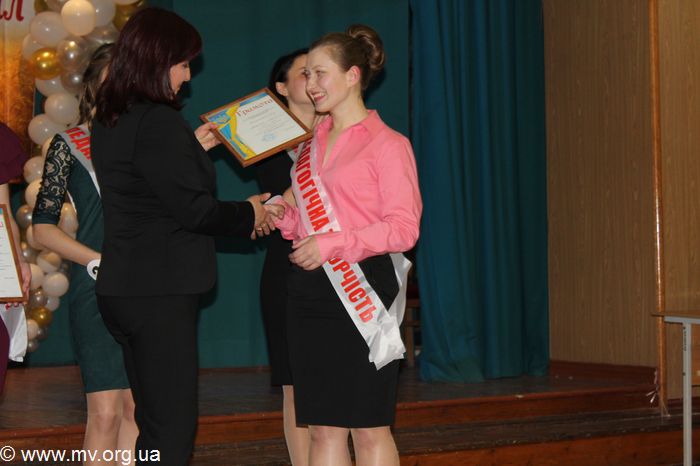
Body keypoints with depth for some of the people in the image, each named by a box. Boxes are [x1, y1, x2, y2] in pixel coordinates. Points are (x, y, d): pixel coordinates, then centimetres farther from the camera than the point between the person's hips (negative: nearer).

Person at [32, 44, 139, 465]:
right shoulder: (70, 145, 5)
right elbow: (43, 227, 1)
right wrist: (101, 262, -10)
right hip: (96, 291, -3)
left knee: (137, 408, 4)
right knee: (106, 411, -9)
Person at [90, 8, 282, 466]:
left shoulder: (109, 123, 11)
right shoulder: (159, 122, -16)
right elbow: (194, 209, -17)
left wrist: (192, 149, 21)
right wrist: (249, 214, -1)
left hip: (123, 287, 10)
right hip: (161, 292, -10)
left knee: (155, 424, 16)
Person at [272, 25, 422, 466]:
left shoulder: (387, 144, -5)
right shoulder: (315, 143, 15)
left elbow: (404, 228, -11)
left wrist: (332, 245, -19)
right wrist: (279, 215, 2)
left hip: (362, 292, -6)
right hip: (311, 292, 6)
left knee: (368, 428, -1)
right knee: (324, 429, 7)